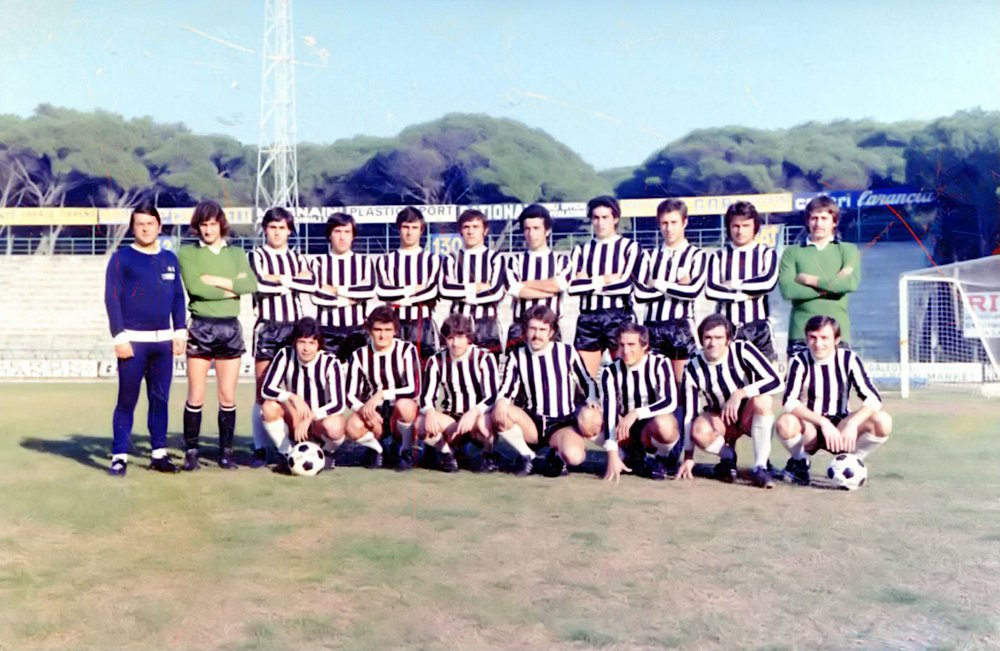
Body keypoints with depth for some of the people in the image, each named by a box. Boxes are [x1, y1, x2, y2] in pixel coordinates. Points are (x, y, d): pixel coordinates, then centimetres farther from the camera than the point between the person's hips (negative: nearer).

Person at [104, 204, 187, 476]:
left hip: (163, 340, 4)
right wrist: (119, 337, -12)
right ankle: (120, 456, 3)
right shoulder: (121, 258, 0)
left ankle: (159, 453, 14)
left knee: (160, 399, 7)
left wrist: (179, 332, 7)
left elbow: (179, 297, 14)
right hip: (133, 340, -4)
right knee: (127, 400, -2)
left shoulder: (169, 259, 13)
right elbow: (112, 298, -5)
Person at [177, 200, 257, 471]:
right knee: (196, 397, -1)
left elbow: (251, 285, -5)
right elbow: (194, 287, -13)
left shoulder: (236, 254, 13)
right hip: (201, 327, -2)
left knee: (228, 397, 4)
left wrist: (217, 280, -12)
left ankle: (226, 451, 13)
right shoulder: (188, 253, 4)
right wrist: (233, 287, -8)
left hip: (231, 327, 3)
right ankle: (191, 451, 9)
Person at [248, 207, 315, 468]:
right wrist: (293, 282, -4)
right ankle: (260, 448, 0)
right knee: (263, 391, -3)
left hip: (295, 326, 3)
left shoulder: (298, 258, 15)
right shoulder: (257, 256, 6)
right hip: (267, 327, -3)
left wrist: (279, 279, -8)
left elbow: (311, 284, -3)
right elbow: (260, 285, -13)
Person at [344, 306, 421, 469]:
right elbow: (351, 396, -5)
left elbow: (413, 390, -19)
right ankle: (375, 448, 5)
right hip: (374, 415, 2)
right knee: (353, 426, -31)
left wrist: (382, 394, -29)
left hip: (401, 414, -2)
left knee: (403, 405, -37)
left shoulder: (406, 350, -9)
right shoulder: (360, 356, -1)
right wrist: (363, 409, -27)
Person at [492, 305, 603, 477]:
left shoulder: (566, 352, 0)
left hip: (563, 424, -1)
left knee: (574, 456, -34)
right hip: (533, 423, 2)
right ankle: (526, 455, -4)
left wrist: (592, 401, -12)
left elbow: (588, 382, 9)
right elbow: (506, 392, -3)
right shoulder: (517, 356, 3)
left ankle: (557, 455, 6)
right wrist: (501, 403, -26)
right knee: (499, 414, -30)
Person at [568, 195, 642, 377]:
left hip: (620, 316, -2)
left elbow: (626, 284, -9)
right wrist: (605, 279, -5)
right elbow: (573, 286, -3)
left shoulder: (629, 247, 5)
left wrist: (589, 282, -2)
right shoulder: (581, 249, 13)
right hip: (588, 318, 2)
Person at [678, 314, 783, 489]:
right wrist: (688, 457, -7)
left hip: (750, 416, -1)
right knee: (699, 432, -32)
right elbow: (689, 414, -9)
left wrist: (739, 394, -36)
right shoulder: (693, 369, -14)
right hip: (720, 419, 1)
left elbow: (775, 381, -27)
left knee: (763, 400, -34)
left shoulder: (742, 351, -18)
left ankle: (760, 467, -24)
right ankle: (728, 456, 3)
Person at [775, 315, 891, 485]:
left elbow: (873, 398, -17)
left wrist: (852, 424, -34)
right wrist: (823, 422, -38)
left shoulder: (849, 359, -8)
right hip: (809, 428, -2)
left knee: (883, 422, -25)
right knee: (786, 424, -36)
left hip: (840, 425, 2)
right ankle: (800, 461, -2)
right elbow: (789, 402, -27)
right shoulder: (799, 361, -13)